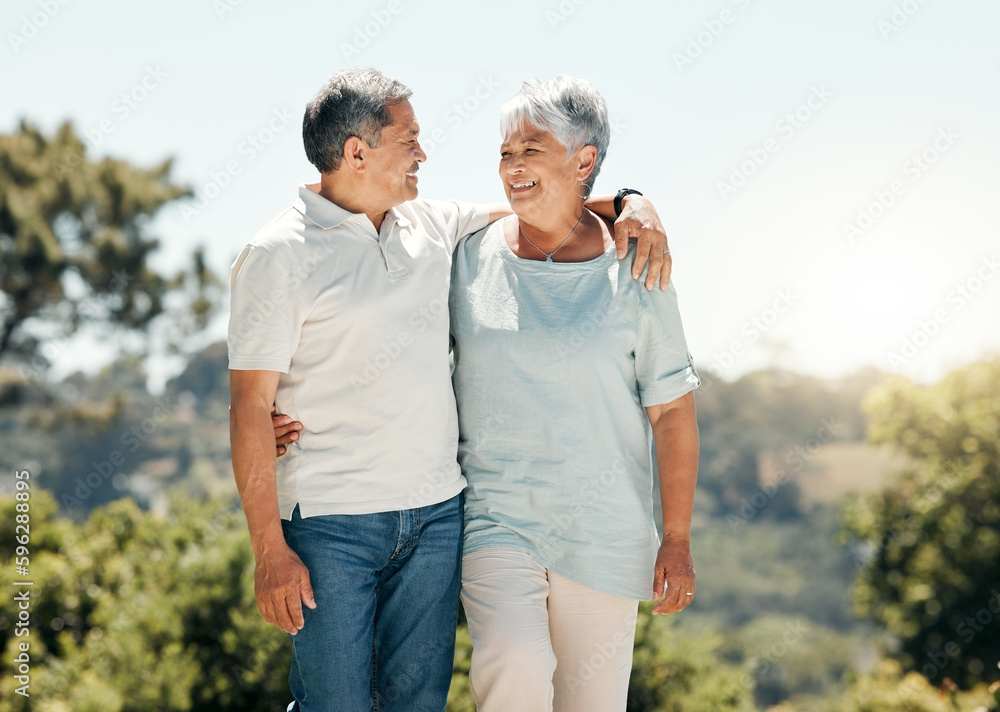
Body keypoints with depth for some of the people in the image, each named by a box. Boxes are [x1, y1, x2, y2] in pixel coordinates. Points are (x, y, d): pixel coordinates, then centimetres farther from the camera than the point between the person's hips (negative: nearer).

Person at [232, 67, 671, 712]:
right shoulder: (278, 257, -7)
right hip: (332, 527, -5)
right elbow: (250, 409, -10)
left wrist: (631, 205, 1)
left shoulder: (434, 226, 10)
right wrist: (270, 550, -14)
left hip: (438, 514, 6)